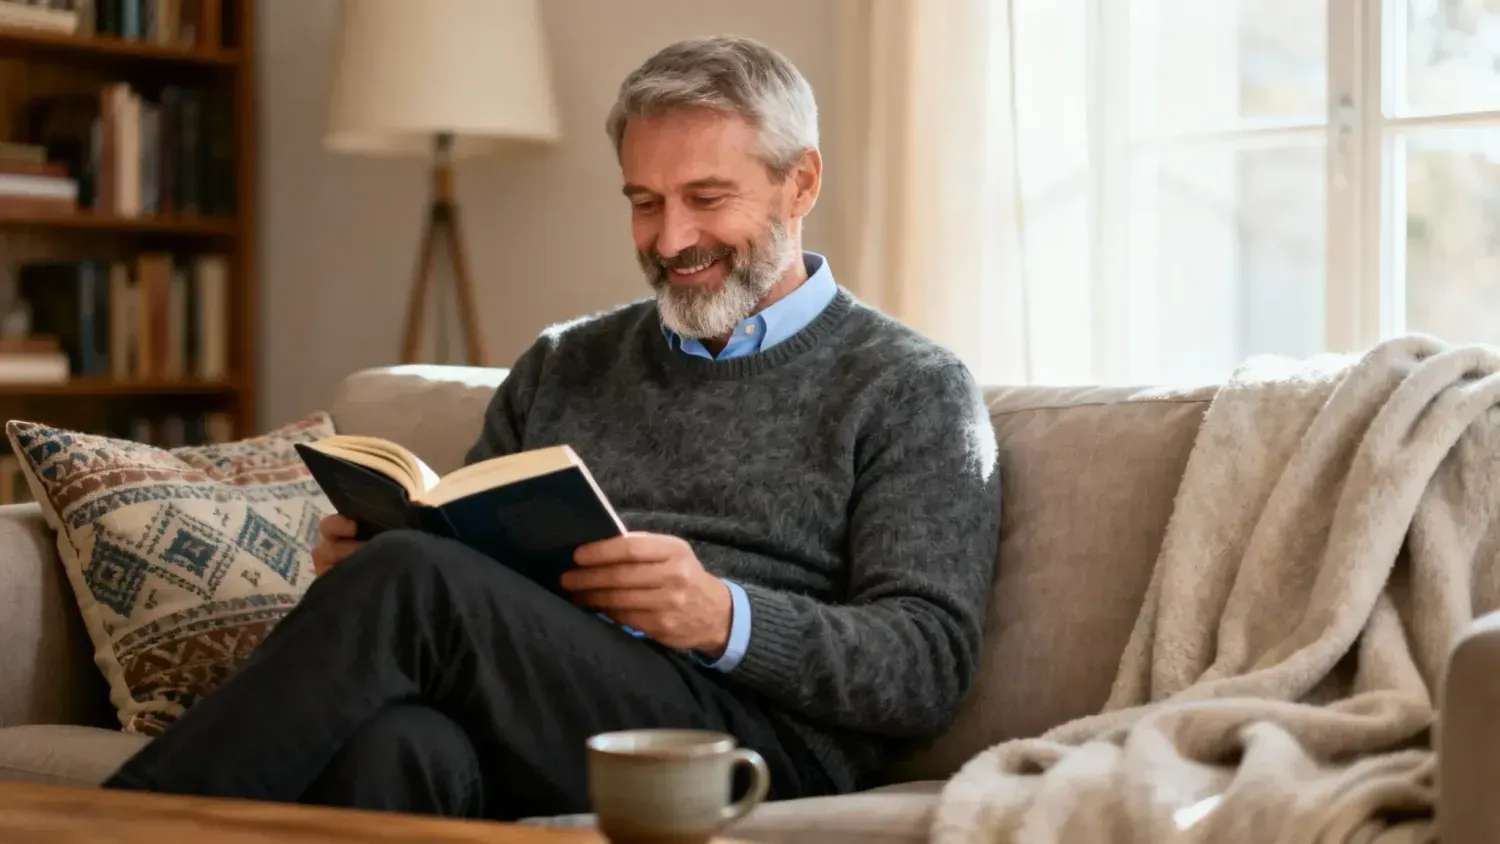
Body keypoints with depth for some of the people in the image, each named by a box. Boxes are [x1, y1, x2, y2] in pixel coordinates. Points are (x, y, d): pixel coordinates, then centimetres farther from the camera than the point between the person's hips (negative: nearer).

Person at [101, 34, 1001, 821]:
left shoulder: (910, 389, 10)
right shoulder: (563, 367, 25)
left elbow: (930, 666, -1)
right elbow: (467, 565, 26)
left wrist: (723, 618, -18)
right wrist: (368, 556, 1)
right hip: (519, 745, 4)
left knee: (413, 578, -29)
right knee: (391, 741, -36)